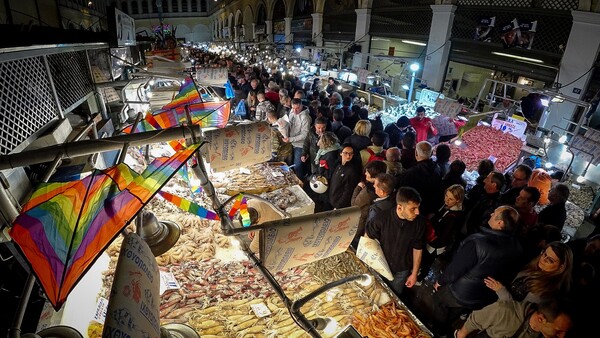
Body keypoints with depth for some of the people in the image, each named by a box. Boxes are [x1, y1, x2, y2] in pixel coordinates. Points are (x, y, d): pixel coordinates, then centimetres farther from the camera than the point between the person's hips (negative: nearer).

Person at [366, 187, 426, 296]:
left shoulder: (419, 223, -21)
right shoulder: (383, 218, -27)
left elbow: (417, 249, -7)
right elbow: (367, 238, -9)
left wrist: (414, 274, 0)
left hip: (401, 272, 1)